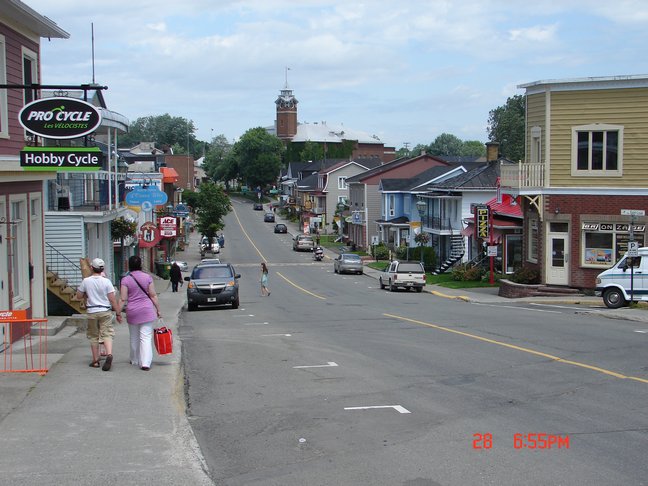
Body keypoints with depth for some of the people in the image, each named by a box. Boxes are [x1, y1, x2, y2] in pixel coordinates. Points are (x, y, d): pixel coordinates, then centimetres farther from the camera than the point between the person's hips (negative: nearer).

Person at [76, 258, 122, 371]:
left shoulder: (86, 281, -3)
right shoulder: (106, 281, -6)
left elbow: (79, 296, 5)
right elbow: (113, 299, -7)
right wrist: (118, 313, -1)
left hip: (91, 312, 1)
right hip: (105, 311, -1)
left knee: (94, 336, 12)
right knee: (106, 334, -1)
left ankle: (95, 361, 16)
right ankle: (109, 354, -25)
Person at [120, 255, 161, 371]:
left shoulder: (125, 280, -5)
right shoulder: (147, 277, -2)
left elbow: (123, 298, -8)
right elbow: (153, 295, -1)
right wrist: (158, 309, 6)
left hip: (132, 311, 1)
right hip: (147, 310, 0)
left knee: (134, 338, 16)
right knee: (146, 337, -2)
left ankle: (135, 360, 29)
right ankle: (145, 363, -12)